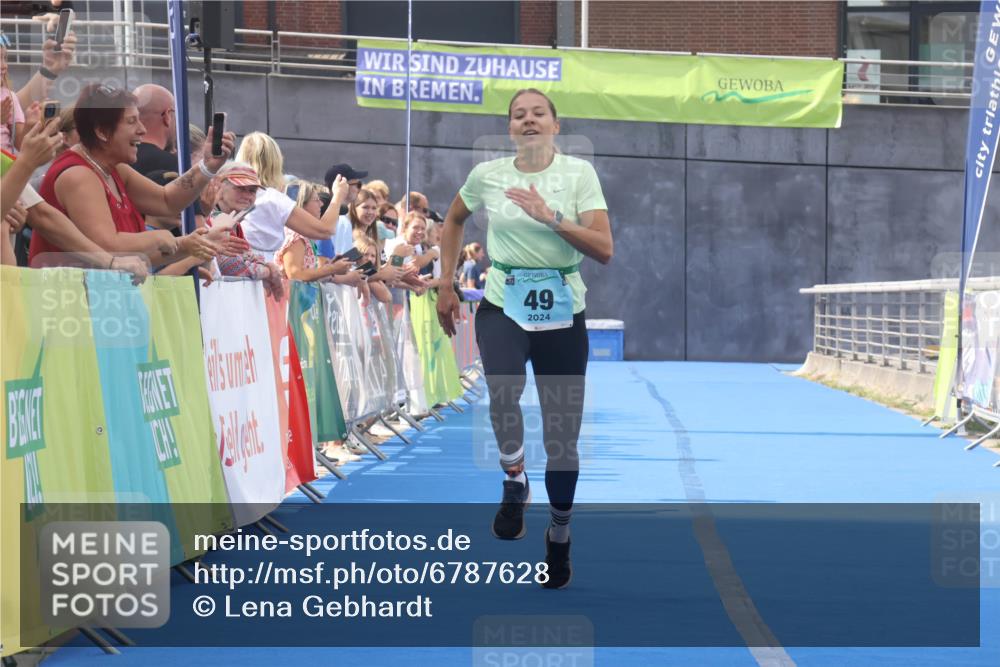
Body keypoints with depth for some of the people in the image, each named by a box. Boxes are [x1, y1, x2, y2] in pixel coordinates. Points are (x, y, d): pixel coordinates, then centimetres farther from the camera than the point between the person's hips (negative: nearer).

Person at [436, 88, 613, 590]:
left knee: (563, 435, 4)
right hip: (503, 306, 0)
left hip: (562, 312, 0)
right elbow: (454, 220, 20)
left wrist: (550, 216, -22)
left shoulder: (579, 173, -4)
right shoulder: (486, 174, 0)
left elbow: (604, 250, -12)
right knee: (503, 392, -32)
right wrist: (446, 288, 16)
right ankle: (514, 482, -5)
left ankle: (559, 536, 25)